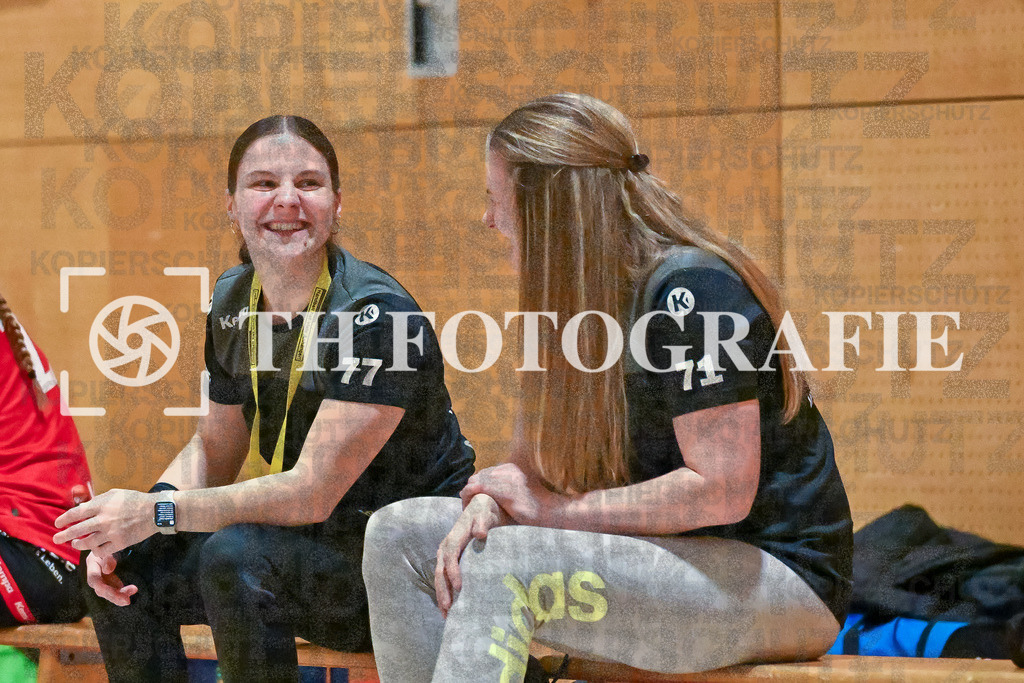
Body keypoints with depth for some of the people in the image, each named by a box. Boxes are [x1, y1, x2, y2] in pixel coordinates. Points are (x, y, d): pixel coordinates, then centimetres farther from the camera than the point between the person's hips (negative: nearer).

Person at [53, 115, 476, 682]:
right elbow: (215, 448, 13)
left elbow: (313, 492, -25)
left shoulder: (377, 315, -22)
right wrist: (122, 527, -6)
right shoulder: (234, 299, 3)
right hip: (318, 545, 8)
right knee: (122, 566, -6)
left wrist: (157, 512, -25)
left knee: (236, 555, -31)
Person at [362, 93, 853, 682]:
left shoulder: (690, 289, -18)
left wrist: (556, 508, -17)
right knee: (399, 534, 2)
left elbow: (723, 490, -24)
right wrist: (485, 507, -11)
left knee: (502, 566, -31)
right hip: (663, 551, 9)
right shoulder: (582, 299, 10)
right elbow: (534, 455, 13)